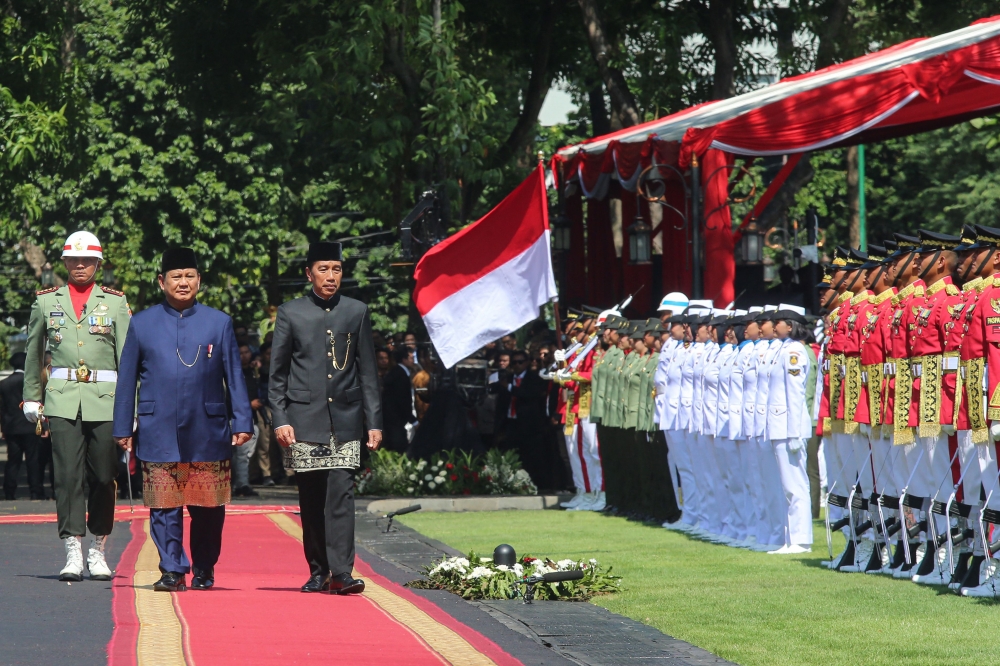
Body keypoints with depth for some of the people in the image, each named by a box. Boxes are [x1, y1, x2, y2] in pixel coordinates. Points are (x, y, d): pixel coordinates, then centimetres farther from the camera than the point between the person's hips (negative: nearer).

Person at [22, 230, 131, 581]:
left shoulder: (115, 302, 8)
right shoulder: (46, 302, 11)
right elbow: (33, 353, 19)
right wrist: (32, 398, 17)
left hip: (104, 398, 0)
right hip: (62, 400, 0)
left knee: (103, 477, 3)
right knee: (68, 474, -9)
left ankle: (97, 552, 15)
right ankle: (73, 553, -11)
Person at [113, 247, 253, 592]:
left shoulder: (219, 323, 8)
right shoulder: (142, 324, 8)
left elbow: (234, 377, 8)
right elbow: (127, 380, 9)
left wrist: (242, 422, 1)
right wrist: (123, 428, 4)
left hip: (208, 432, 0)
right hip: (159, 432, 0)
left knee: (208, 506, 5)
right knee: (164, 506, -2)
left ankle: (204, 570, 17)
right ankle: (172, 569, 3)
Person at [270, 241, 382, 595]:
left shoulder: (357, 312, 9)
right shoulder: (290, 313, 6)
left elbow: (368, 372, 10)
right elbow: (278, 373, 6)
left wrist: (374, 421, 5)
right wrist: (280, 419, -4)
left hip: (345, 422, 0)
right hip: (304, 420, 0)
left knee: (341, 496, -11)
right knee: (311, 501, 5)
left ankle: (341, 572, -16)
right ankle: (318, 573, 13)